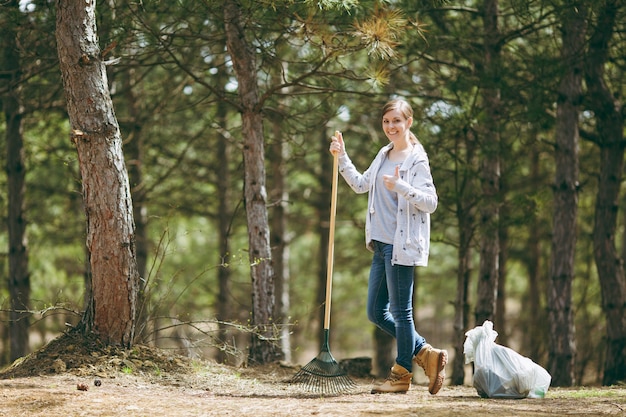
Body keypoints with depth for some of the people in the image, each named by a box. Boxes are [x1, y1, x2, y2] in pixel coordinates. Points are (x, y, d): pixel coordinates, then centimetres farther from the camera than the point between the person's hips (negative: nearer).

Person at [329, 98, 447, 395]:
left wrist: (400, 186, -27)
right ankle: (426, 354, 19)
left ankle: (401, 375, 11)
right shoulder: (384, 155, 15)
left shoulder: (416, 158, -9)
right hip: (381, 244, 9)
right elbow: (360, 185, 27)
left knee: (400, 311, 0)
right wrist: (341, 157, 18)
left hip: (402, 245, -9)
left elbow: (430, 202, -15)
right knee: (376, 313, 11)